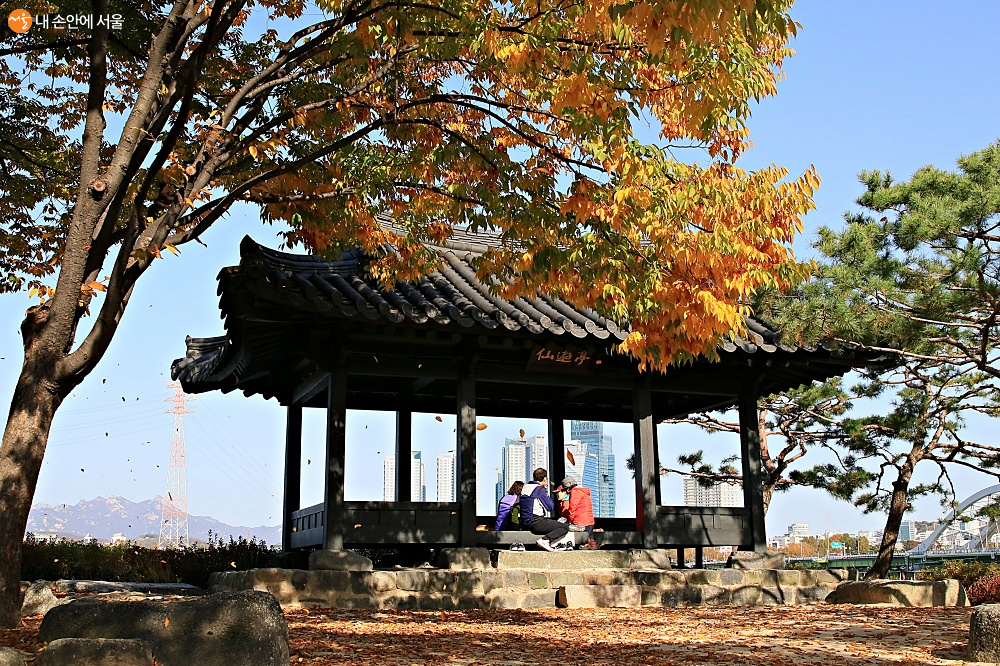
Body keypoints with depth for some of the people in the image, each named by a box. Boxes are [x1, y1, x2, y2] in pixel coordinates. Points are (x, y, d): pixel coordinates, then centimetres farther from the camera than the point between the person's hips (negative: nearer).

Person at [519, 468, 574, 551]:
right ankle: (544, 540, -18)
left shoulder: (525, 487, 12)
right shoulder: (540, 489, -13)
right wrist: (547, 494, 7)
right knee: (565, 527, -2)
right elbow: (550, 507, -8)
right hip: (536, 523, -9)